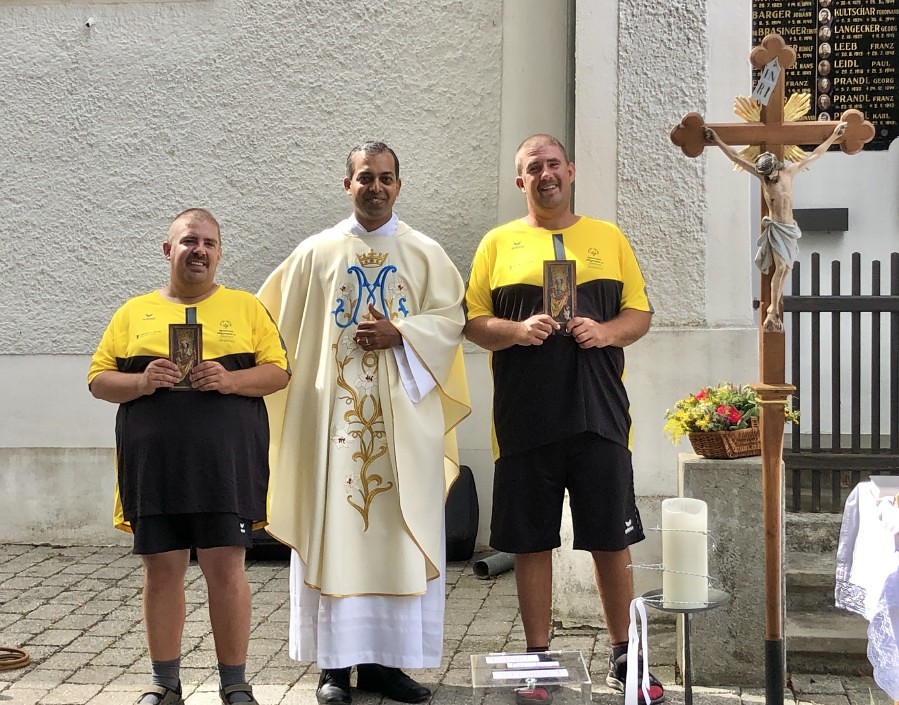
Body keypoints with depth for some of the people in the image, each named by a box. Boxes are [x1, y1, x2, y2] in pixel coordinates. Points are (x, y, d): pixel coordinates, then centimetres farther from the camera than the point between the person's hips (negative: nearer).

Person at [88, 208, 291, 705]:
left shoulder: (246, 308, 10)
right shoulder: (135, 312, 12)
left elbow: (278, 371, 5)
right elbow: (99, 379, 9)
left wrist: (231, 380, -14)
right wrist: (141, 382, -11)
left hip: (226, 463, -1)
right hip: (154, 464, 1)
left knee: (225, 567, -2)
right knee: (161, 569, 5)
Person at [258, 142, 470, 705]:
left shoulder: (425, 253, 8)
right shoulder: (317, 253, 8)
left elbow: (450, 317, 0)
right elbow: (275, 321, 10)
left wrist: (399, 333, -13)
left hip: (404, 412, 1)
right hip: (334, 410, 0)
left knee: (400, 534, 0)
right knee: (334, 531, -2)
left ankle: (386, 659, 8)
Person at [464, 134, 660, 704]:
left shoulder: (609, 238, 11)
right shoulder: (499, 243, 7)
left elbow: (640, 312, 11)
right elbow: (474, 321, 5)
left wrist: (606, 331, -10)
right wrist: (516, 330, -14)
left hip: (600, 416, 1)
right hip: (525, 419, -1)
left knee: (612, 541, 5)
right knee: (532, 543, 5)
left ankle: (624, 657, 19)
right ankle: (539, 659, 18)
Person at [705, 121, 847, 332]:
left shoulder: (789, 172, 1)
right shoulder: (761, 176, -5)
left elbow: (815, 155, 9)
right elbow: (735, 157, -3)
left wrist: (833, 136, 13)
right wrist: (718, 141, -4)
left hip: (790, 228, 4)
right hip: (775, 227, -4)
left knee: (784, 268, 4)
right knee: (781, 267, -15)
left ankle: (775, 307, 13)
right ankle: (773, 312, -15)